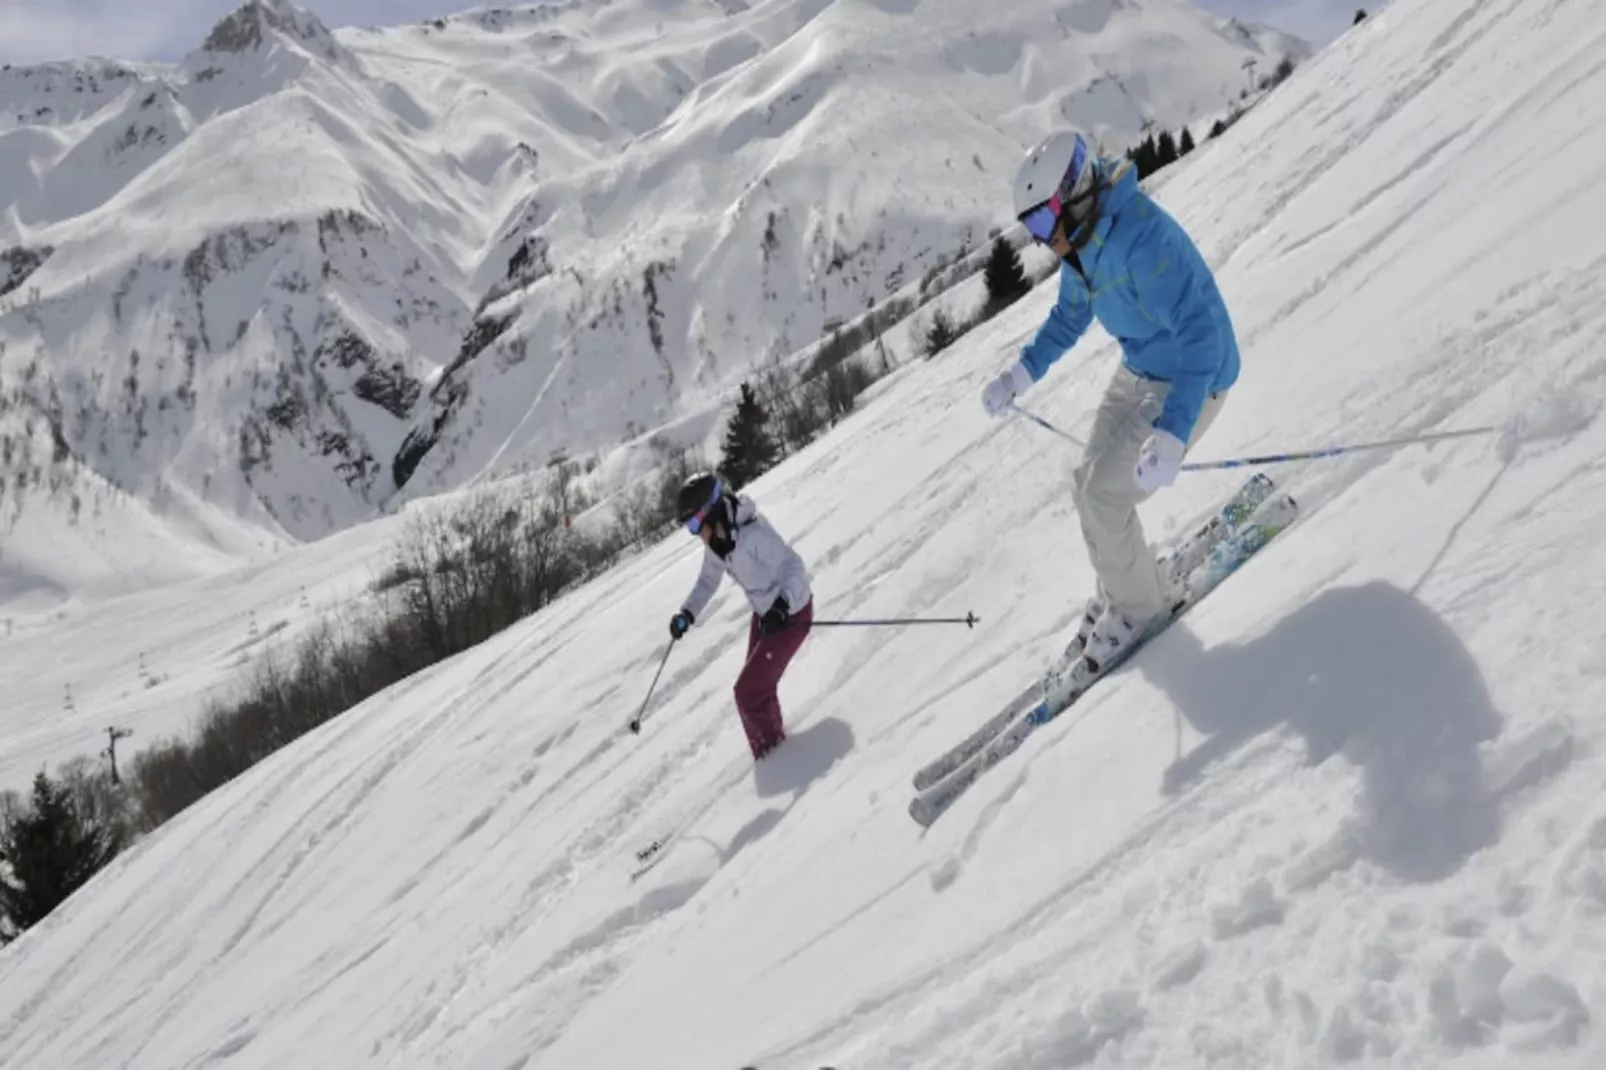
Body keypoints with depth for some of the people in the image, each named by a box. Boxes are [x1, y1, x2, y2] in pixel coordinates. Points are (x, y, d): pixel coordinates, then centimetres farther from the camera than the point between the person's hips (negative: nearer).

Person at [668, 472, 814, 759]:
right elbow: (708, 580, 9)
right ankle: (773, 742, 40)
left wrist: (782, 605, -47)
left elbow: (794, 568, -32)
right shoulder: (715, 542, -7)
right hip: (765, 614, 8)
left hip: (791, 615, -8)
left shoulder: (753, 533, -33)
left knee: (748, 692, -5)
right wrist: (687, 614, -3)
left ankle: (769, 752, 16)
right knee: (758, 686, 19)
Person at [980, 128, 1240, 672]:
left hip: (1190, 383, -9)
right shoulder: (1082, 242, -4)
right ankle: (1120, 592, 32)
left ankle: (1139, 603, 15)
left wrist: (1171, 434, -45)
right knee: (1088, 486, 10)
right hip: (1139, 372, 9)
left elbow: (1200, 335, -37)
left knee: (1102, 495, -9)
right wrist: (1020, 375, 8)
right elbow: (1069, 316, 16)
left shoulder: (1142, 239, -33)